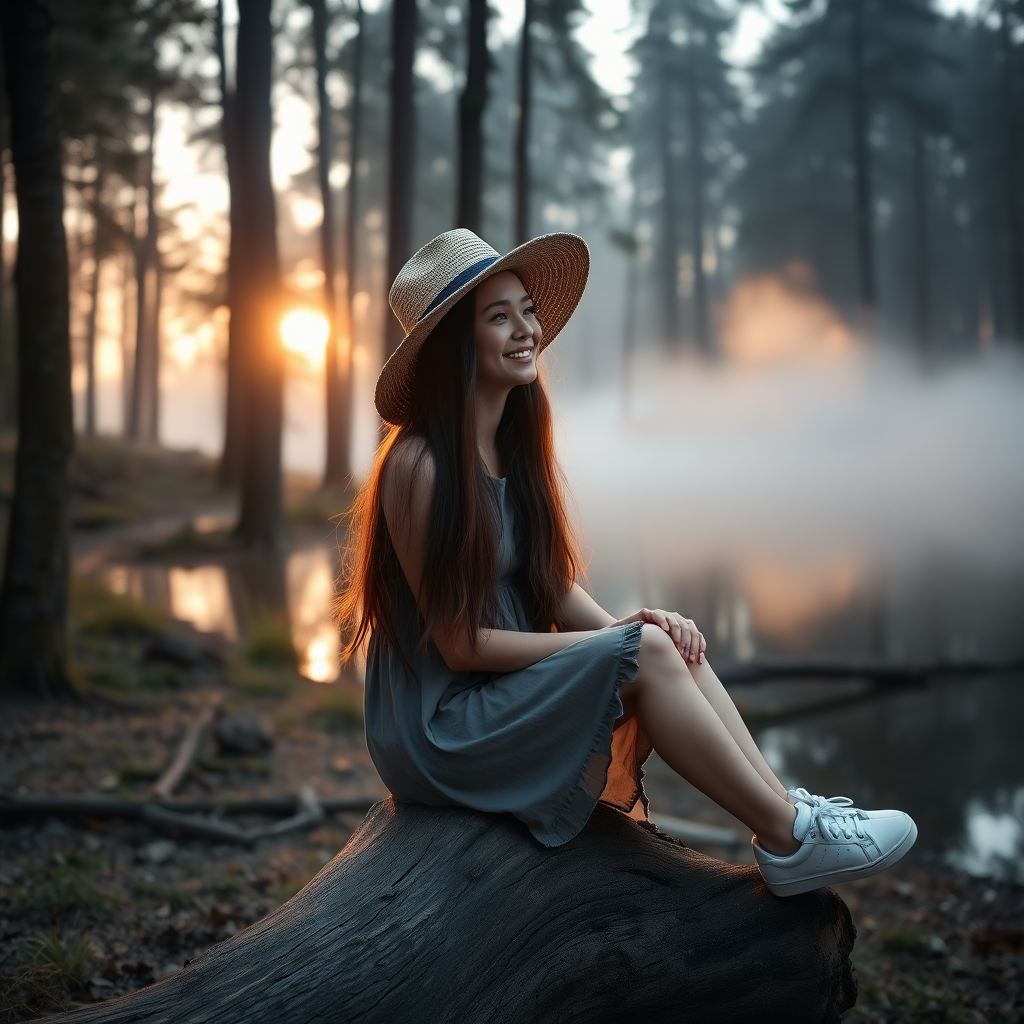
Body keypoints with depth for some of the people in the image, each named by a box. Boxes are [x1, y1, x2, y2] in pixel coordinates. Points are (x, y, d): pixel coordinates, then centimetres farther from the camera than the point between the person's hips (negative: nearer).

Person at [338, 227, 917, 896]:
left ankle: (789, 812, -11)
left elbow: (554, 581, 8)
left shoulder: (516, 442, 7)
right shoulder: (418, 465, -20)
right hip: (441, 725, -8)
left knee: (673, 644, -11)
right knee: (648, 652, -22)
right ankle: (787, 836, -13)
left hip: (511, 687, 8)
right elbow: (461, 643, -19)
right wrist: (619, 640, -16)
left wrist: (622, 625, -12)